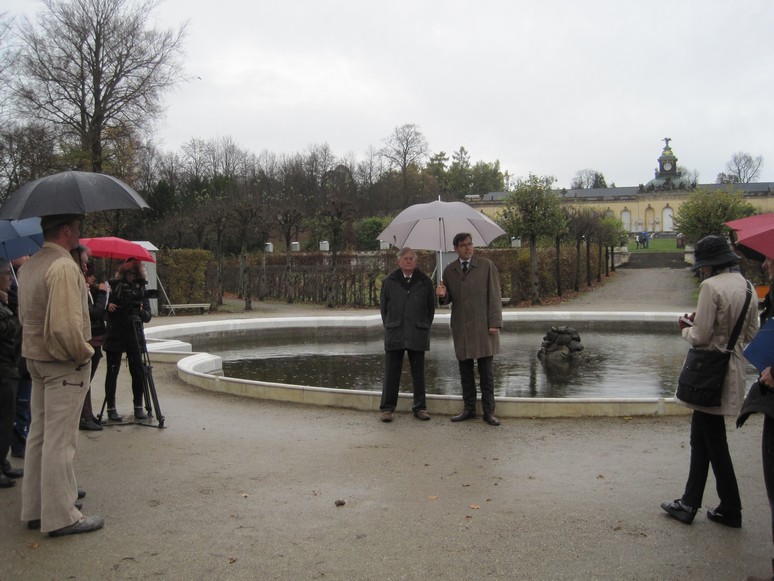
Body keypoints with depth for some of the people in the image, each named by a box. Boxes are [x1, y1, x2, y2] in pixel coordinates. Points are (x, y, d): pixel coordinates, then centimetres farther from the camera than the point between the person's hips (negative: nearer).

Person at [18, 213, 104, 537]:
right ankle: (61, 517, 7)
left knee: (39, 435, 16)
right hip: (64, 365, -9)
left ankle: (35, 509, 26)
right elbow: (66, 325, -28)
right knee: (60, 441, -2)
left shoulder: (30, 266, 10)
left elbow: (24, 315, 17)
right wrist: (84, 352, -12)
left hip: (36, 359, 9)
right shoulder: (64, 267, -21)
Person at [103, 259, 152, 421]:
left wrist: (141, 311, -16)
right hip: (115, 334, -1)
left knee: (138, 371, 0)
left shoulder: (141, 289, 7)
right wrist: (108, 307, -16)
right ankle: (111, 408, 9)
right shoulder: (114, 286, 3)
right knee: (112, 372, 2)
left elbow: (148, 316, 4)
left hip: (135, 335, 1)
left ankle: (139, 407, 10)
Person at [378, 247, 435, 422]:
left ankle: (420, 407, 16)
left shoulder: (425, 282, 7)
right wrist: (389, 326, 9)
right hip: (394, 334, 0)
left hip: (417, 335, 0)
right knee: (391, 372, 1)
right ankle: (387, 408, 9)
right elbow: (383, 306, 13)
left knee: (418, 372, 7)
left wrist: (425, 327, 8)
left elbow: (431, 307, 12)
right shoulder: (389, 282, 7)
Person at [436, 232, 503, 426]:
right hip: (461, 328, 3)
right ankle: (469, 409, 16)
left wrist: (495, 323, -10)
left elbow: (494, 296, -3)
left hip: (483, 327, -3)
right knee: (465, 371, 7)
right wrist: (442, 295, -10)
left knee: (486, 371, 0)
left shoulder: (487, 266, 0)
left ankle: (488, 412, 7)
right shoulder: (449, 271, 9)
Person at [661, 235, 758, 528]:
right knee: (701, 438, 15)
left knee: (714, 443, 6)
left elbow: (701, 336, -20)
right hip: (733, 368, 8)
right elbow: (751, 333, 13)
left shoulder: (711, 286, -19)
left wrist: (686, 329, 2)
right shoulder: (746, 286, 7)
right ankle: (689, 504, 22)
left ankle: (731, 510, 18)